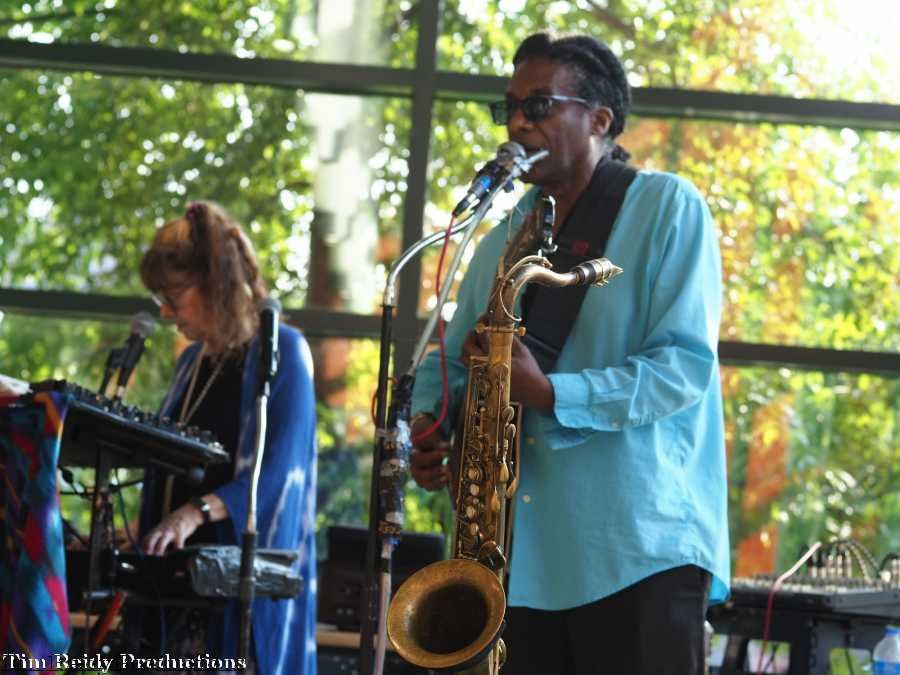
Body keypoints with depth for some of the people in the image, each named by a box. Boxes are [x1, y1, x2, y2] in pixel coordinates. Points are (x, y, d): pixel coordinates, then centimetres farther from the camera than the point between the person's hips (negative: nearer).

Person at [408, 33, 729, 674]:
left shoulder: (668, 209, -2)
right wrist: (427, 421, 0)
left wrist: (550, 394, -22)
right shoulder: (504, 238, 18)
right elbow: (451, 355, 23)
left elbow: (685, 363, -12)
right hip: (522, 552, 6)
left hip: (640, 548, -6)